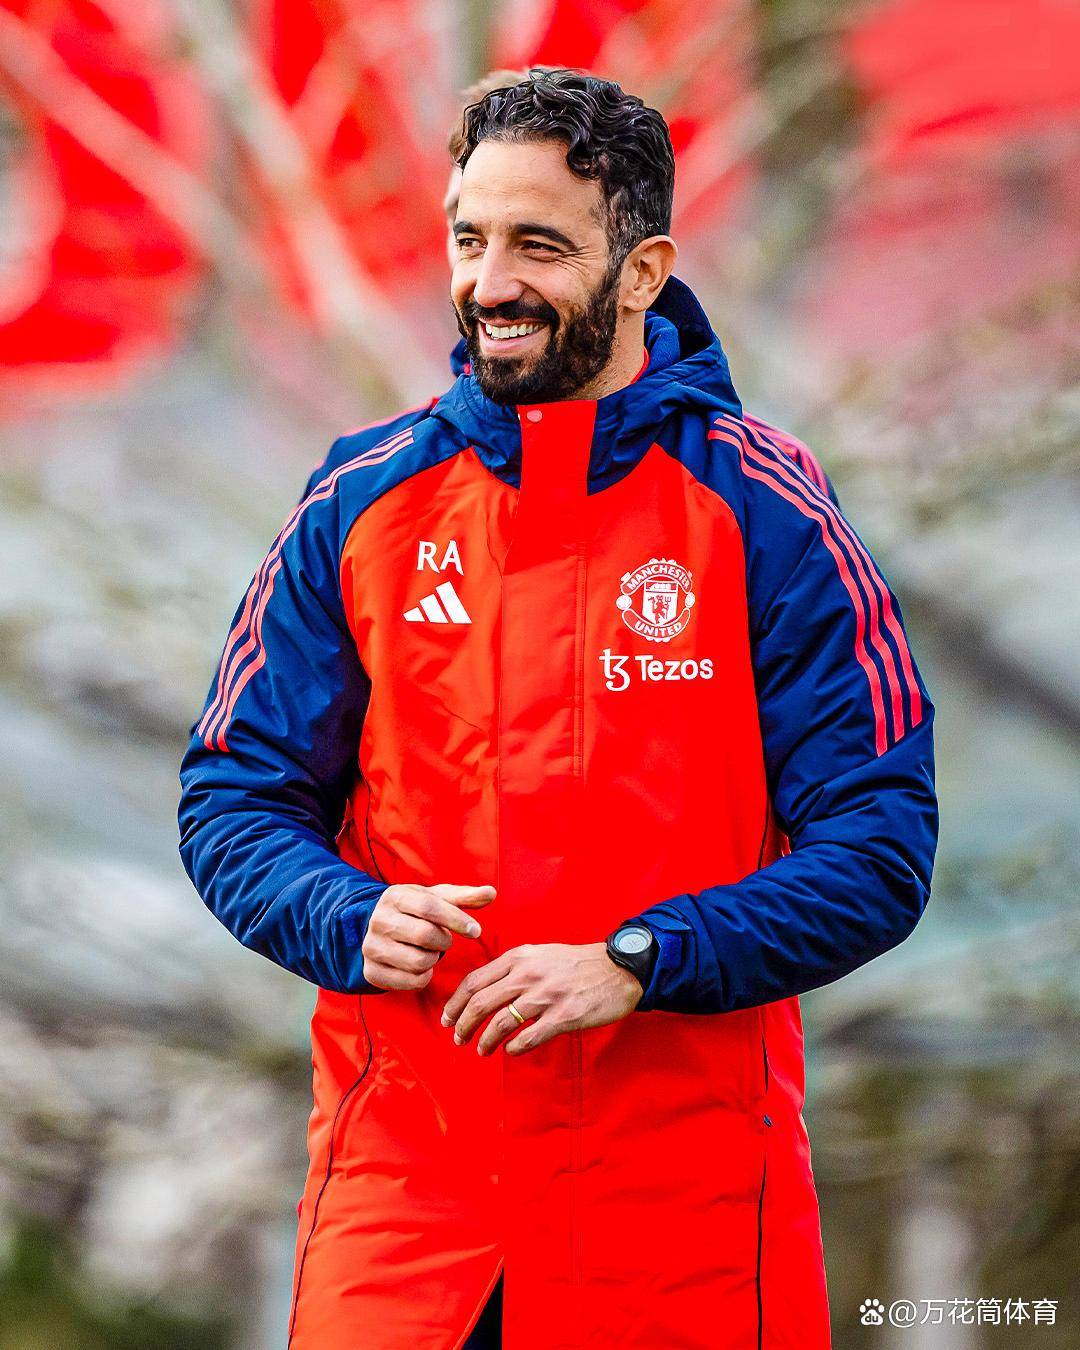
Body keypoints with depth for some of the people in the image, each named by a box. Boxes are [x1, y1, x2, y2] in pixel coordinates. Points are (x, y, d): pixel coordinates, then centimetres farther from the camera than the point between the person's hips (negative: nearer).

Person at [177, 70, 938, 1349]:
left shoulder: (767, 517, -1)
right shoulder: (360, 509, 7)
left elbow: (877, 853, -6)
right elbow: (235, 798, 9)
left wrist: (635, 964, -17)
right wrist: (353, 919, -12)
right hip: (401, 1165, 2)